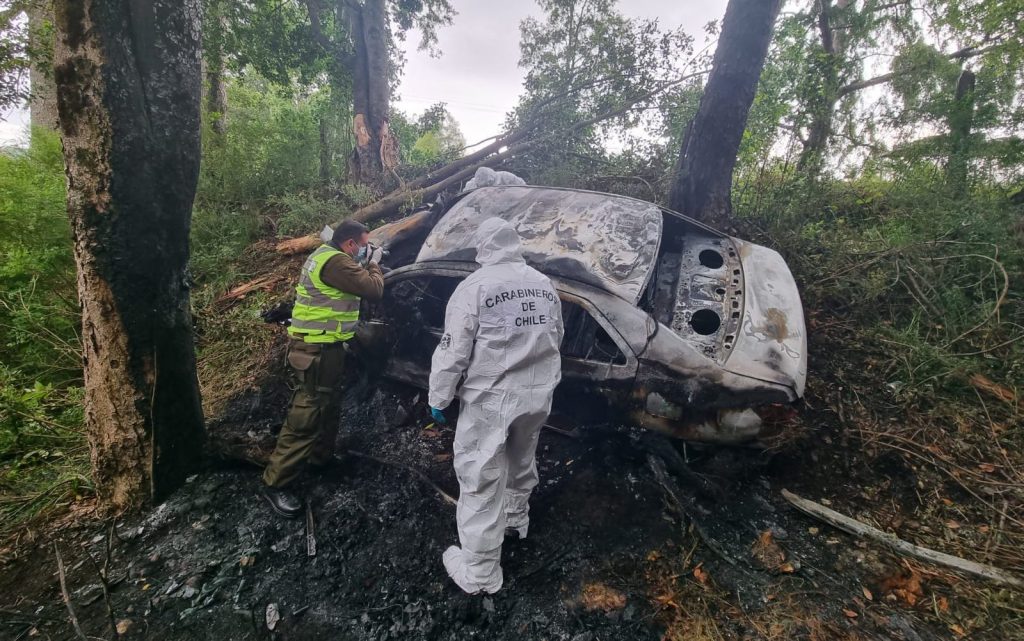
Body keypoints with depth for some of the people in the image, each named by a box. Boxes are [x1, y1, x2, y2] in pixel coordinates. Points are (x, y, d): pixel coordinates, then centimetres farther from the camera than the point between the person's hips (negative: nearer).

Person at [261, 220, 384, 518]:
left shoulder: (326, 255, 13)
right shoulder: (336, 261, -21)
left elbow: (354, 282, 23)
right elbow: (374, 289, -20)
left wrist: (365, 264, 10)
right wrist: (374, 264, -3)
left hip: (320, 345, 11)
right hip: (319, 350, -11)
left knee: (328, 407, 24)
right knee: (307, 415, -5)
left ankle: (321, 457, 41)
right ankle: (275, 484, 5)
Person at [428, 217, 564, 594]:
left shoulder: (474, 286, -14)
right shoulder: (544, 284, 4)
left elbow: (453, 351, -14)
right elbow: (555, 338, 13)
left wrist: (438, 398, -2)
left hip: (491, 398, -6)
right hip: (538, 394, 6)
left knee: (481, 479, 6)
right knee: (521, 460, 27)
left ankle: (480, 572, 18)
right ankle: (517, 518, 52)